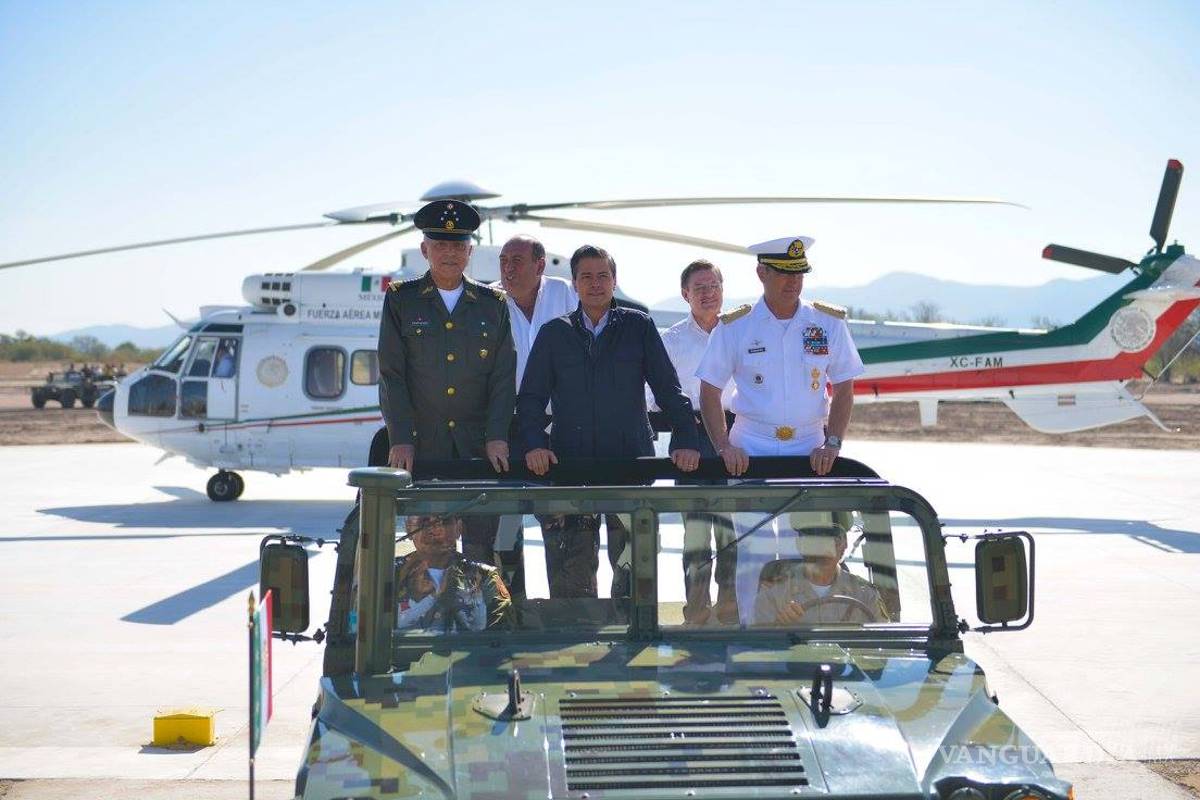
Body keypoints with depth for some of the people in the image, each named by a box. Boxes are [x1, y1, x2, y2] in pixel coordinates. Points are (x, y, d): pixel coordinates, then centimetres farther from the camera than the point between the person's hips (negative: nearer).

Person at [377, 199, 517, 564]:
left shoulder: (493, 304, 10)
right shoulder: (401, 300, 6)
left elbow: (504, 376, 6)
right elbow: (391, 374, 1)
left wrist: (497, 438, -6)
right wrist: (400, 439, -9)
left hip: (480, 449, 1)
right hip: (420, 445, -1)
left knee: (481, 545, -2)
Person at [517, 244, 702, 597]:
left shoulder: (638, 326, 9)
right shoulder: (554, 333, 11)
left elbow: (668, 388, 6)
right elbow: (531, 397, 8)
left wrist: (686, 440, -6)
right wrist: (534, 444, -8)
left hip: (632, 459, 0)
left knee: (632, 563, 1)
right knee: (571, 571, 0)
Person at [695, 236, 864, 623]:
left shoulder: (829, 323, 5)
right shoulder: (734, 327, 1)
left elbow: (844, 389, 8)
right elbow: (709, 391, 3)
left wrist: (832, 444, -4)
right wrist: (724, 447, -9)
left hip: (809, 451, 1)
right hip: (751, 452, -1)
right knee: (754, 551, -4)